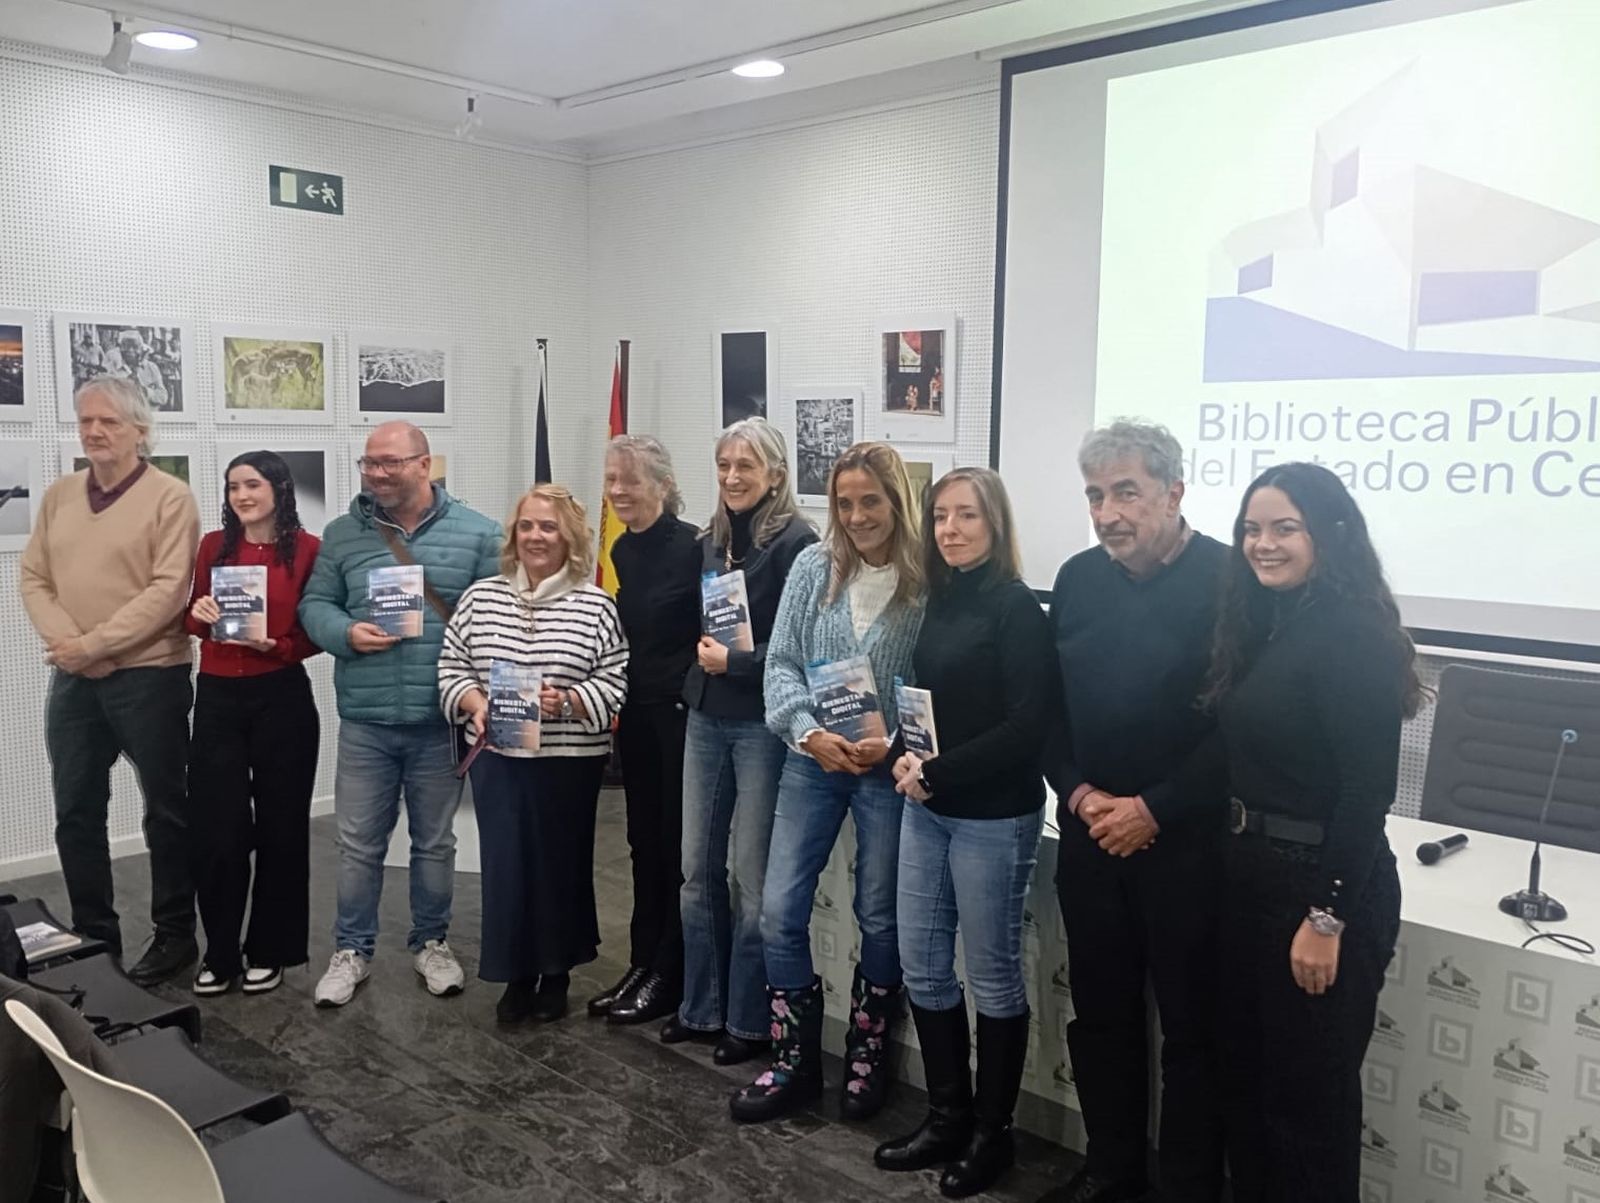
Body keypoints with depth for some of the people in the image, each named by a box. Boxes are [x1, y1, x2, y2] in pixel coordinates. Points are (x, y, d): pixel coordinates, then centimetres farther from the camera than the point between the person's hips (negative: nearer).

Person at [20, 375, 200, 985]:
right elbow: (33, 578, 5)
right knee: (76, 813, 12)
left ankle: (175, 935, 19)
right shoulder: (59, 497, 10)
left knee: (165, 810, 6)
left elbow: (168, 591, -17)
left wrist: (92, 644, -17)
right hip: (72, 680, 6)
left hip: (148, 677, -6)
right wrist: (66, 645, -11)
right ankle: (94, 936, 26)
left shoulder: (170, 497, -8)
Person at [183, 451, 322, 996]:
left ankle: (268, 950, 21)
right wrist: (199, 614, -8)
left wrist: (276, 645, -18)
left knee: (279, 825, 6)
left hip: (282, 699, -3)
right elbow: (192, 621, 14)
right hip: (217, 698, 3)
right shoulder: (213, 546, 6)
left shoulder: (307, 549, -4)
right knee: (215, 827, 1)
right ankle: (220, 952, 17)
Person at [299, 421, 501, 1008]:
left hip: (441, 721, -1)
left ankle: (431, 942, 30)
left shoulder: (476, 533, -1)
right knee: (359, 844, 9)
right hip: (365, 721, 1)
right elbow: (315, 605, 8)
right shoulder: (342, 534, 5)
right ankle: (351, 950, 24)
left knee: (435, 842, 13)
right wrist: (347, 634, -14)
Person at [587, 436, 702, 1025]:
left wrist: (687, 689, -17)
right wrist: (620, 698, 13)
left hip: (681, 713, -7)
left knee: (677, 845, 3)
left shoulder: (691, 546, -14)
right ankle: (642, 963, 26)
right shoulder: (623, 550, 9)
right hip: (636, 712, 8)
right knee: (643, 839, 15)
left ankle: (669, 977, 15)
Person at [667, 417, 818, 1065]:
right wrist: (697, 658, 4)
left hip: (762, 724, -7)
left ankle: (749, 1018, 17)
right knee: (697, 869, 12)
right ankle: (701, 1006, 26)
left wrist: (734, 662, -15)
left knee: (752, 875, 2)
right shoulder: (710, 541, 12)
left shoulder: (795, 542, -10)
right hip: (706, 718, 7)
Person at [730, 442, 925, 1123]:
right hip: (812, 761, 3)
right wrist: (809, 732, -14)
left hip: (888, 769, -2)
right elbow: (780, 662, 0)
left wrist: (895, 743, -19)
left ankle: (868, 1056, 31)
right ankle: (795, 1061, 19)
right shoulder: (814, 567, 0)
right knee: (780, 913, 3)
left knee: (880, 918, 11)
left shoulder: (928, 582, -8)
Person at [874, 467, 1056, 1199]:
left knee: (991, 975, 6)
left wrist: (937, 773, -14)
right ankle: (947, 1119, 28)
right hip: (927, 812, 7)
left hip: (993, 817, -7)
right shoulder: (940, 603, 9)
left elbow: (1028, 724, -18)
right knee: (922, 966, 12)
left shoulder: (1016, 608, -12)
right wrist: (908, 756, -3)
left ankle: (991, 1135, 23)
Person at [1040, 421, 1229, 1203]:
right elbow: (1046, 702, 10)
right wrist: (1079, 794, -5)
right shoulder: (1077, 579, 6)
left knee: (1192, 1028, 8)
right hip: (1091, 836, 5)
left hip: (1189, 843, -5)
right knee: (1100, 1014, 16)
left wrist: (1155, 812, -15)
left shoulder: (1230, 580, -12)